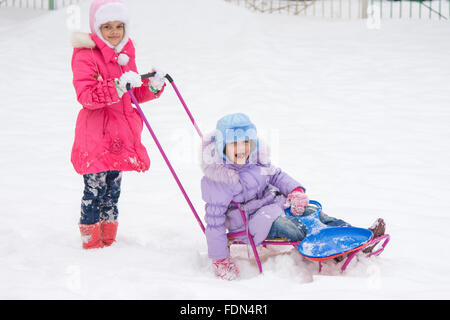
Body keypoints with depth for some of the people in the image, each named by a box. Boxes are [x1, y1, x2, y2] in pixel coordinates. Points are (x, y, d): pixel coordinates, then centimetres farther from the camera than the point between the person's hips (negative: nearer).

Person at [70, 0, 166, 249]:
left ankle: (108, 241, 24)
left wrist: (153, 86, -2)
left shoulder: (125, 54, 12)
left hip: (121, 135, 7)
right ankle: (91, 242, 8)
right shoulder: (85, 55, -11)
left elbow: (136, 94, 18)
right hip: (95, 135, -7)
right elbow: (86, 96, -22)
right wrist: (118, 86, -32)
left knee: (113, 191, 14)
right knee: (95, 190, -4)